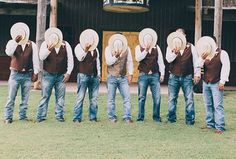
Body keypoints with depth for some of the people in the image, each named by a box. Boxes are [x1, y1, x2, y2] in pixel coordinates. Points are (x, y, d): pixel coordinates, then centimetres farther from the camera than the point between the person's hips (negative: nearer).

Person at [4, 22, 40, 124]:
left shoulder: (32, 45, 4)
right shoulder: (12, 43, 1)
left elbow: (35, 59, 4)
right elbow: (8, 52, -18)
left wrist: (36, 72, 0)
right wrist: (16, 42, -24)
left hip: (27, 75, 1)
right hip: (15, 74, -1)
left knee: (25, 97, 7)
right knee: (11, 97, 0)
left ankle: (23, 116, 17)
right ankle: (8, 117, 5)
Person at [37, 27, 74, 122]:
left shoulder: (65, 45, 0)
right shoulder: (45, 44, -3)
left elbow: (70, 60, 3)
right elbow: (41, 57, -16)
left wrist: (68, 73, -2)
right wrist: (49, 49, -33)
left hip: (61, 75, 1)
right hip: (48, 74, -1)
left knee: (60, 97, 6)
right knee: (45, 96, 1)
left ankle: (59, 115, 16)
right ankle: (41, 116, 7)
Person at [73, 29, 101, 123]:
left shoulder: (95, 49, 17)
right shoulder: (79, 47, 2)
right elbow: (80, 58, -14)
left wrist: (99, 73, 18)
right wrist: (85, 49, -24)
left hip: (94, 76, 5)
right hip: (83, 75, -5)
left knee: (94, 98, 5)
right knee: (80, 97, -5)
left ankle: (93, 117, 12)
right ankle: (77, 117, -1)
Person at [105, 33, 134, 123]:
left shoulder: (127, 49, 0)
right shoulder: (108, 49, -5)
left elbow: (130, 61, 4)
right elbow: (108, 62, -11)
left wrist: (130, 74, -3)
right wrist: (116, 56, -26)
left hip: (123, 77, 2)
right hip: (112, 77, -1)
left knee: (127, 97, -3)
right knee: (111, 98, 4)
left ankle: (127, 117, 2)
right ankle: (112, 117, 13)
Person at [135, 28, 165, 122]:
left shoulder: (156, 48, 11)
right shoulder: (139, 47, 6)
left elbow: (160, 61, 10)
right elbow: (138, 58, -9)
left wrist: (162, 73, 4)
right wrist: (146, 50, -15)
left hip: (155, 75, 1)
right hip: (143, 75, -1)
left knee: (157, 97, -2)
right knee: (142, 97, 3)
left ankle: (156, 117, 9)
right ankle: (140, 117, 10)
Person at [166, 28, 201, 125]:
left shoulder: (191, 47, 4)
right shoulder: (171, 47, 4)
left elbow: (195, 61, 5)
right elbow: (168, 59, -10)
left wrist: (197, 74, -2)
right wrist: (174, 52, -28)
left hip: (187, 77, -1)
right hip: (174, 76, 1)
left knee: (189, 99, -2)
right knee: (172, 98, 6)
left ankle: (190, 120, 5)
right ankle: (171, 118, 15)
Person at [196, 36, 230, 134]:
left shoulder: (222, 53, -5)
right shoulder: (205, 56, 12)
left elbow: (226, 67, -10)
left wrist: (222, 81, -14)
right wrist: (202, 59, -8)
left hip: (216, 83, -6)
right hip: (206, 83, 6)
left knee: (218, 106, -8)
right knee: (208, 105, 9)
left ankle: (220, 127, -7)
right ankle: (210, 124, 17)